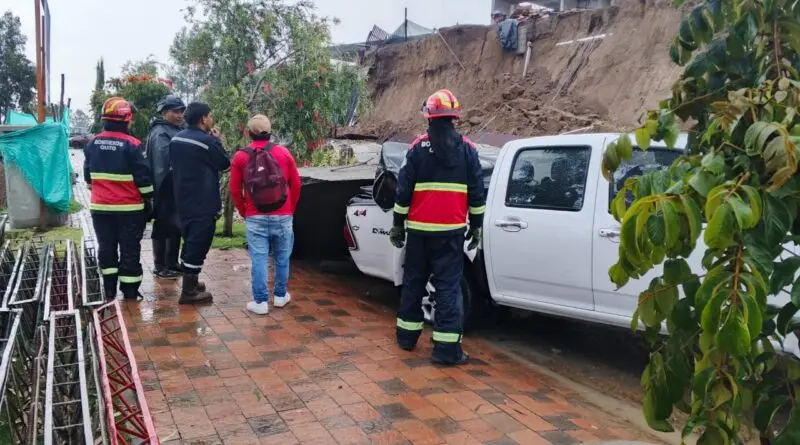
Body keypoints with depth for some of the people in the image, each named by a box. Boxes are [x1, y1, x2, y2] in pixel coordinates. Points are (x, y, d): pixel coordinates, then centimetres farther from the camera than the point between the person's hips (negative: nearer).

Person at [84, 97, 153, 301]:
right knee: (130, 248, 3)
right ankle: (130, 290, 7)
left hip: (100, 206, 5)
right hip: (129, 207, -5)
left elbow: (88, 175, 15)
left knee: (106, 246, 13)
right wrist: (147, 199, 0)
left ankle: (109, 289, 18)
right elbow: (143, 177, -12)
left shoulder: (92, 143, 6)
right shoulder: (131, 144, -13)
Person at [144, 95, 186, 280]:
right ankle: (160, 267, 12)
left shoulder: (178, 130, 15)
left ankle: (172, 264, 28)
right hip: (166, 189, -9)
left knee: (176, 226, 16)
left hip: (177, 188, 9)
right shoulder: (160, 133, -14)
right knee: (163, 227, 1)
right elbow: (164, 162, -25)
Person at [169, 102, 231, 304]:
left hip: (183, 201, 9)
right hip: (203, 204, -8)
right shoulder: (207, 141, -17)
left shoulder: (176, 139, 7)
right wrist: (217, 140, 6)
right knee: (198, 245, -2)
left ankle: (189, 282, 32)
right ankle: (189, 291, 4)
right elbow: (225, 164, -6)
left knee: (189, 242, 20)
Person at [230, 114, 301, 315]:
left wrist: (244, 212, 16)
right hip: (283, 216, 1)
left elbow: (235, 190, 2)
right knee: (282, 258, 14)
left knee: (259, 260, 3)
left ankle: (260, 302, 5)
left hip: (255, 218, -1)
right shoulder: (283, 153, 0)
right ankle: (280, 295, 25)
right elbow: (296, 184, 4)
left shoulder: (241, 156, -1)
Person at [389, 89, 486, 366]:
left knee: (413, 281, 15)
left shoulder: (418, 147, 0)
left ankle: (407, 335, 26)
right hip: (451, 229, -1)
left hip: (419, 229, 1)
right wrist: (476, 227, 12)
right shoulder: (467, 149, 3)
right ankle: (446, 348, -1)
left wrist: (398, 224, 7)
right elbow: (477, 194, 4)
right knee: (448, 286, 0)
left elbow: (403, 190, 0)